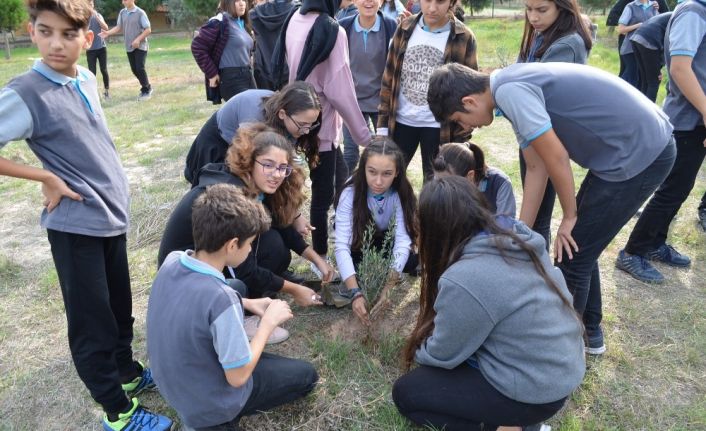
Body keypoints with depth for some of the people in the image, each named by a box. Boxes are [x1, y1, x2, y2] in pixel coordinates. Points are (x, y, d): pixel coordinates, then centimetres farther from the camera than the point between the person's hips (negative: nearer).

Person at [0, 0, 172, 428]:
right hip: (76, 224, -6)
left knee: (120, 308, 21)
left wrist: (113, 189, 9)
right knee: (92, 321, 8)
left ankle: (128, 372, 43)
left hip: (112, 213, 7)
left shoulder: (87, 79, 4)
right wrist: (47, 178, -15)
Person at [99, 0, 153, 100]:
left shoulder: (140, 13, -10)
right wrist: (108, 33, -7)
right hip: (129, 47, 6)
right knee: (134, 69, 6)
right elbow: (119, 27, 8)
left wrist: (138, 39, -20)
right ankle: (146, 87, 22)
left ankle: (146, 90, 5)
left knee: (140, 68, -11)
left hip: (140, 46, -6)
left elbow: (148, 29, -12)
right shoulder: (122, 13, 7)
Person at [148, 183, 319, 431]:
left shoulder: (172, 261, -15)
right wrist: (269, 322, -14)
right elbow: (238, 377, -24)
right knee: (306, 375, 13)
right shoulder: (222, 299, -37)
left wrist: (247, 304, 0)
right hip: (207, 405, -6)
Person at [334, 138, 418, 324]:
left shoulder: (401, 192, -28)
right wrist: (355, 293, -50)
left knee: (412, 261, -25)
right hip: (359, 241, -2)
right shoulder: (351, 192, -33)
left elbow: (403, 238, -35)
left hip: (387, 238, 2)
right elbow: (341, 245, -39)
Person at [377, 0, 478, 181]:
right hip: (401, 121, 3)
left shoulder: (464, 38, -6)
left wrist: (462, 135, -6)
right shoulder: (405, 28, 2)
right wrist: (383, 122, 3)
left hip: (439, 127, -2)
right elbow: (389, 76, 6)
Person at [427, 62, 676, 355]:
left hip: (640, 153, -9)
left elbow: (556, 159, -19)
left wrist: (570, 217, -3)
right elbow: (536, 169, 12)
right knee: (580, 247, 19)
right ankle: (588, 332, 36)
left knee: (573, 256, 1)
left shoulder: (509, 90, -20)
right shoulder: (515, 89, 10)